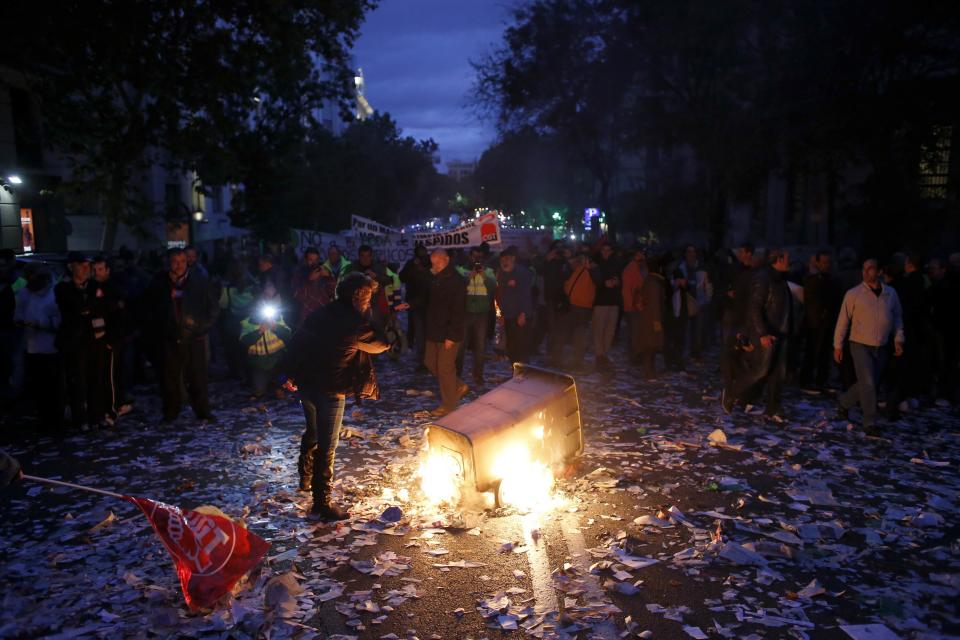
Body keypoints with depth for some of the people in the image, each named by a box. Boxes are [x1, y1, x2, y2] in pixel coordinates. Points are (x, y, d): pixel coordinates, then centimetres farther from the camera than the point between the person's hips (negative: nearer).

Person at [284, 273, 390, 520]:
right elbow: (381, 346, -5)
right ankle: (322, 504, 6)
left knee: (312, 433, 28)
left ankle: (306, 479, 46)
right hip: (330, 390, -8)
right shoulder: (354, 324, -17)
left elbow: (297, 342, 10)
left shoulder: (320, 314, 5)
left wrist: (293, 375, 18)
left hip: (306, 384, 8)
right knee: (327, 447, 0)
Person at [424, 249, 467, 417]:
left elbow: (458, 311, -21)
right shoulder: (435, 279, 11)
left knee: (445, 368, -1)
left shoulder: (456, 281, -17)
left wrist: (451, 335, -23)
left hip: (448, 334, -9)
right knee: (430, 363, 16)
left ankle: (448, 405, 14)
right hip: (434, 331, 9)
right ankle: (458, 386, 31)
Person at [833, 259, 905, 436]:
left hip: (881, 348, 4)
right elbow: (843, 320, -3)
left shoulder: (891, 293, 4)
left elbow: (897, 317, 14)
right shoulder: (853, 294, -6)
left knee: (871, 384, 10)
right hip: (860, 345, -4)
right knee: (868, 383, -9)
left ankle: (843, 403, 33)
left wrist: (898, 339, 4)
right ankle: (870, 423, 0)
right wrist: (838, 346, -4)